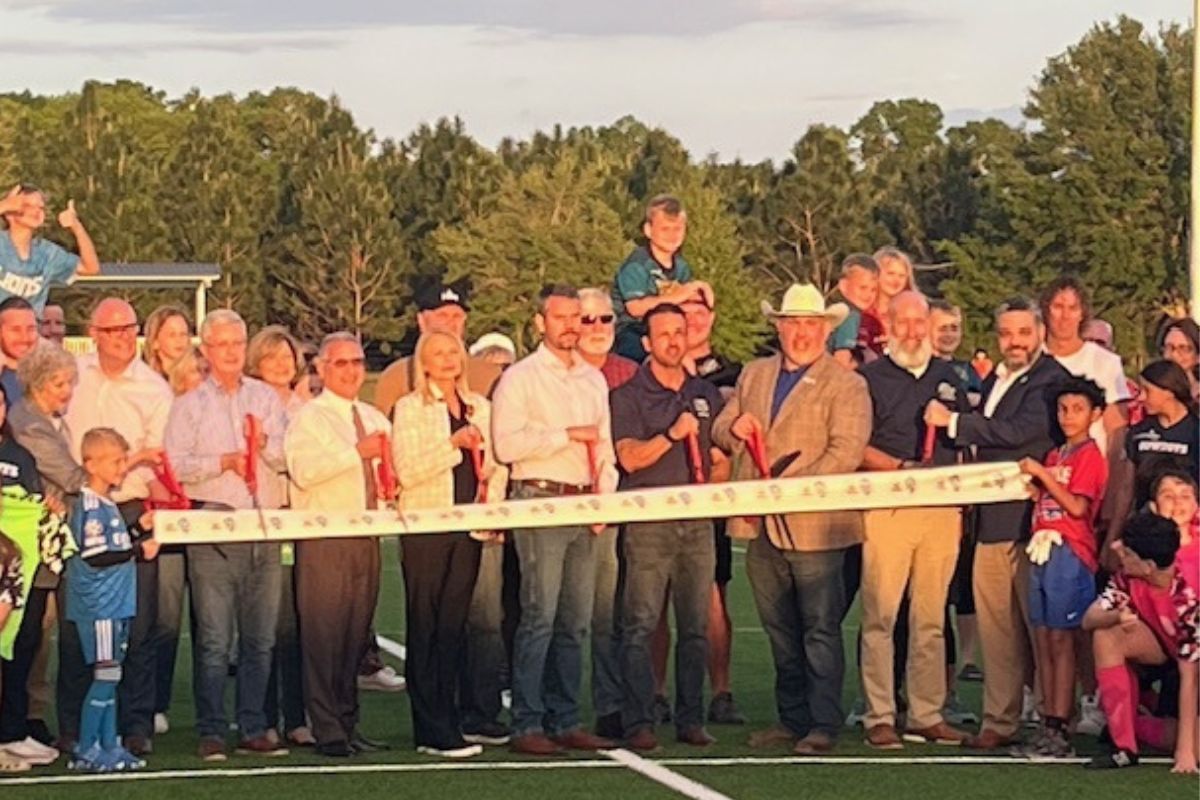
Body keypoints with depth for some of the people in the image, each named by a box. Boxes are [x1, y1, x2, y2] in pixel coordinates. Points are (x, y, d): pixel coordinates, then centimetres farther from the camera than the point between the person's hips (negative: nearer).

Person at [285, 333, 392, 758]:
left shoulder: (375, 419, 19)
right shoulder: (309, 417, -2)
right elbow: (303, 470, -19)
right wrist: (356, 452, -22)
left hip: (367, 535, 7)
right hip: (324, 536, -6)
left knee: (357, 633, 9)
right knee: (323, 633, -7)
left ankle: (349, 723, 16)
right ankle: (328, 731, -4)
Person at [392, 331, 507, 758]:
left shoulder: (479, 407, 14)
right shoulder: (409, 408, -1)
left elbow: (496, 463, 19)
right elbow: (407, 471, -11)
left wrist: (493, 496, 1)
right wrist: (454, 444, -19)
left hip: (468, 527, 5)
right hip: (426, 527, -5)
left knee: (456, 625, 8)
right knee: (425, 627, -3)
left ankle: (451, 718, 16)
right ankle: (432, 730, -2)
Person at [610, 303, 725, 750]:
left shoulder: (706, 395, 17)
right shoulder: (629, 396, 3)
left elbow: (721, 453, 29)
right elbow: (629, 457, -9)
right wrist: (672, 435, -19)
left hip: (698, 519, 4)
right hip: (649, 520, -4)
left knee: (695, 626, 4)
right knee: (641, 625, -7)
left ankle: (690, 718, 9)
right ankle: (638, 722, -7)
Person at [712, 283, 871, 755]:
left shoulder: (846, 385, -2)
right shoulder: (754, 375, 16)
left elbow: (846, 451, -14)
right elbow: (720, 431, 20)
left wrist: (793, 486, -21)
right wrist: (734, 428, -5)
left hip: (814, 526, -6)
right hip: (762, 529, 6)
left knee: (820, 630, -3)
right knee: (781, 631, 12)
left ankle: (823, 725, 0)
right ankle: (792, 718, 20)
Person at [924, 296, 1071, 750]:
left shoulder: (1051, 380, -9)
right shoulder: (994, 381, 19)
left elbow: (1022, 431, -21)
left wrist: (953, 422, -14)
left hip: (1031, 520, -8)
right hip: (992, 523, 8)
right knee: (995, 626, 9)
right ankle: (999, 721, 14)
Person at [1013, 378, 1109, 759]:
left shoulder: (1090, 456, -6)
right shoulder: (1054, 456, 19)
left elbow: (1077, 506, -16)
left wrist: (1042, 474, -15)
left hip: (1070, 552, -8)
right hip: (1043, 550, 8)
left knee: (1060, 641, -8)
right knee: (1043, 642, 6)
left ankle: (1060, 732, -8)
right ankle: (1048, 728, 9)